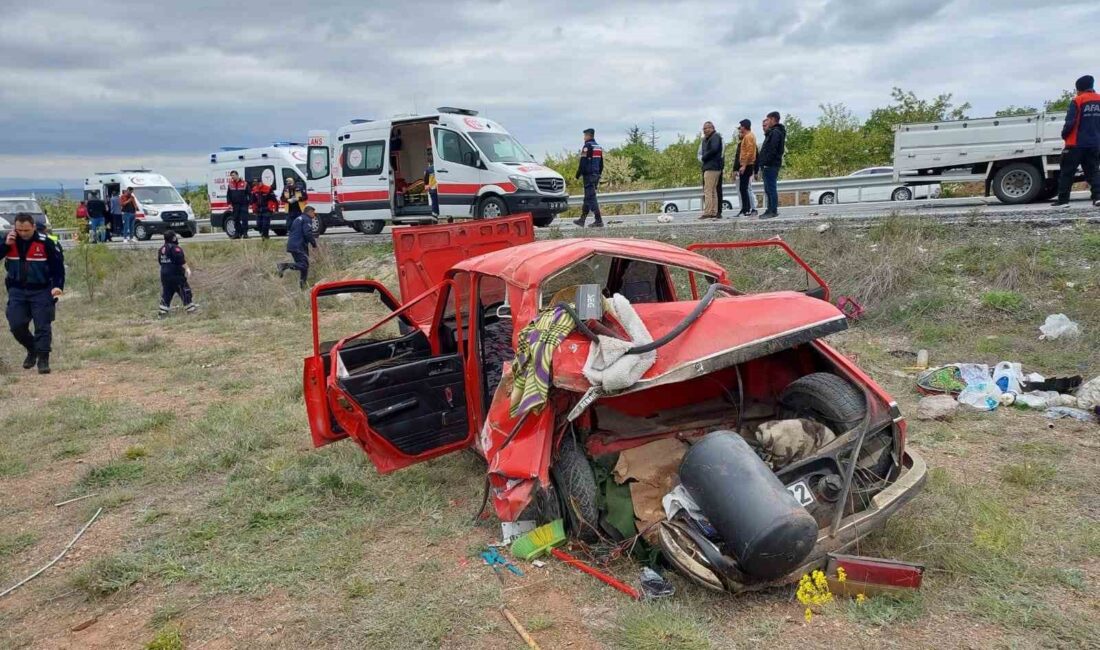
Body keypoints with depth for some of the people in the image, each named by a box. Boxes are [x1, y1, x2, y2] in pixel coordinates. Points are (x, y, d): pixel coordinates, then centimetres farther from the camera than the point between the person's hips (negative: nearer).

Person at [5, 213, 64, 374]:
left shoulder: (46, 243, -10)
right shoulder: (9, 240, 1)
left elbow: (58, 265, -5)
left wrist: (57, 286, -16)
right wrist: (5, 244, -14)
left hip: (41, 290, -4)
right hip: (17, 290, 4)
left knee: (42, 327, -4)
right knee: (16, 325, 0)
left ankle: (43, 359, 1)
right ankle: (32, 349, 24)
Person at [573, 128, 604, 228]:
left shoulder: (587, 146, -10)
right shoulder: (599, 147, 17)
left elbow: (583, 163, -15)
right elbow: (601, 163, 20)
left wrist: (578, 175, -7)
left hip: (588, 175, -9)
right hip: (596, 175, 9)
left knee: (591, 198, -9)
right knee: (588, 197, 14)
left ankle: (598, 220, -14)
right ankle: (582, 220, 19)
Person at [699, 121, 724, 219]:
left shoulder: (715, 137, -6)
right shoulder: (705, 139, 22)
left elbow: (714, 150, -20)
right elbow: (702, 153, 23)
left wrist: (704, 157, -9)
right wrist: (701, 157, 2)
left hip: (712, 167, -10)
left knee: (708, 190, -13)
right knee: (713, 191, 10)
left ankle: (707, 213, -16)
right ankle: (714, 213, 12)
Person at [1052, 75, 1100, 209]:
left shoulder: (1078, 101, -9)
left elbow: (1070, 122, -14)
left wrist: (1064, 135, 2)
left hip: (1077, 144, -5)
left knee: (1067, 172, 3)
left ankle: (1062, 200, 2)